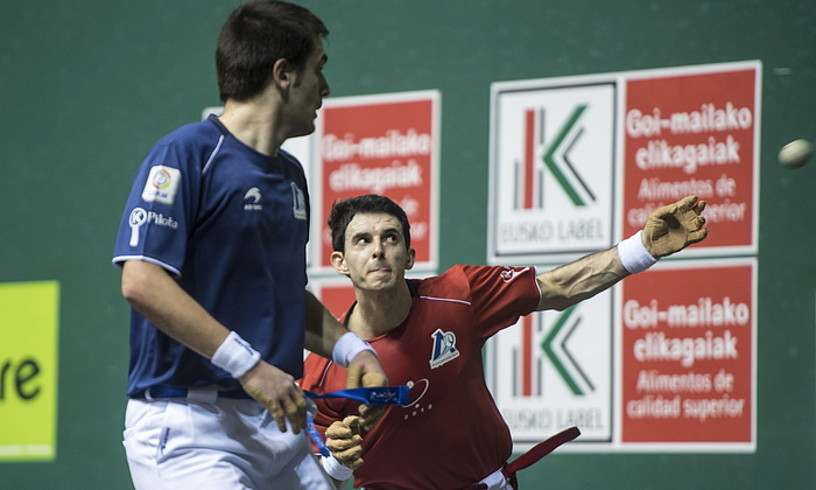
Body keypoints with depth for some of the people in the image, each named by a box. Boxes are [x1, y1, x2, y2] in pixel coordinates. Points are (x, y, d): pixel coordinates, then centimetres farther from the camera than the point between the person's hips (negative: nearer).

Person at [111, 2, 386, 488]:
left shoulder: (290, 175, 18)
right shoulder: (186, 154, -9)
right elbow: (141, 283, -19)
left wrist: (350, 348, 9)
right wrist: (248, 366, -21)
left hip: (277, 426, 8)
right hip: (187, 426, -8)